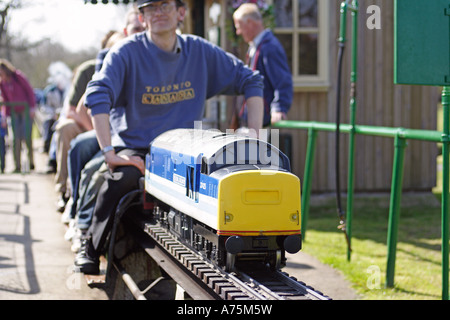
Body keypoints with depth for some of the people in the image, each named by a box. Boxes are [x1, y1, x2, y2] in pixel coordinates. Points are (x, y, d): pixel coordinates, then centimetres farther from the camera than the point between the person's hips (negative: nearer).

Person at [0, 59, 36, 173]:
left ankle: (31, 159, 7)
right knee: (16, 138, -4)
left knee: (26, 136, -11)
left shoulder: (18, 76, -10)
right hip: (14, 112, 4)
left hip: (26, 110, -4)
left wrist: (32, 108, -10)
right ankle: (18, 165, -4)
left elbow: (30, 91, -6)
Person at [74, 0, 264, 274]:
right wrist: (110, 153, -33)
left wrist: (255, 134, -1)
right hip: (135, 147, -2)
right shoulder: (127, 52, -7)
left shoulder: (200, 51, 5)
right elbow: (98, 96, -21)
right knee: (123, 177, -36)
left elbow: (250, 80, 12)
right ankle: (91, 247, -13)